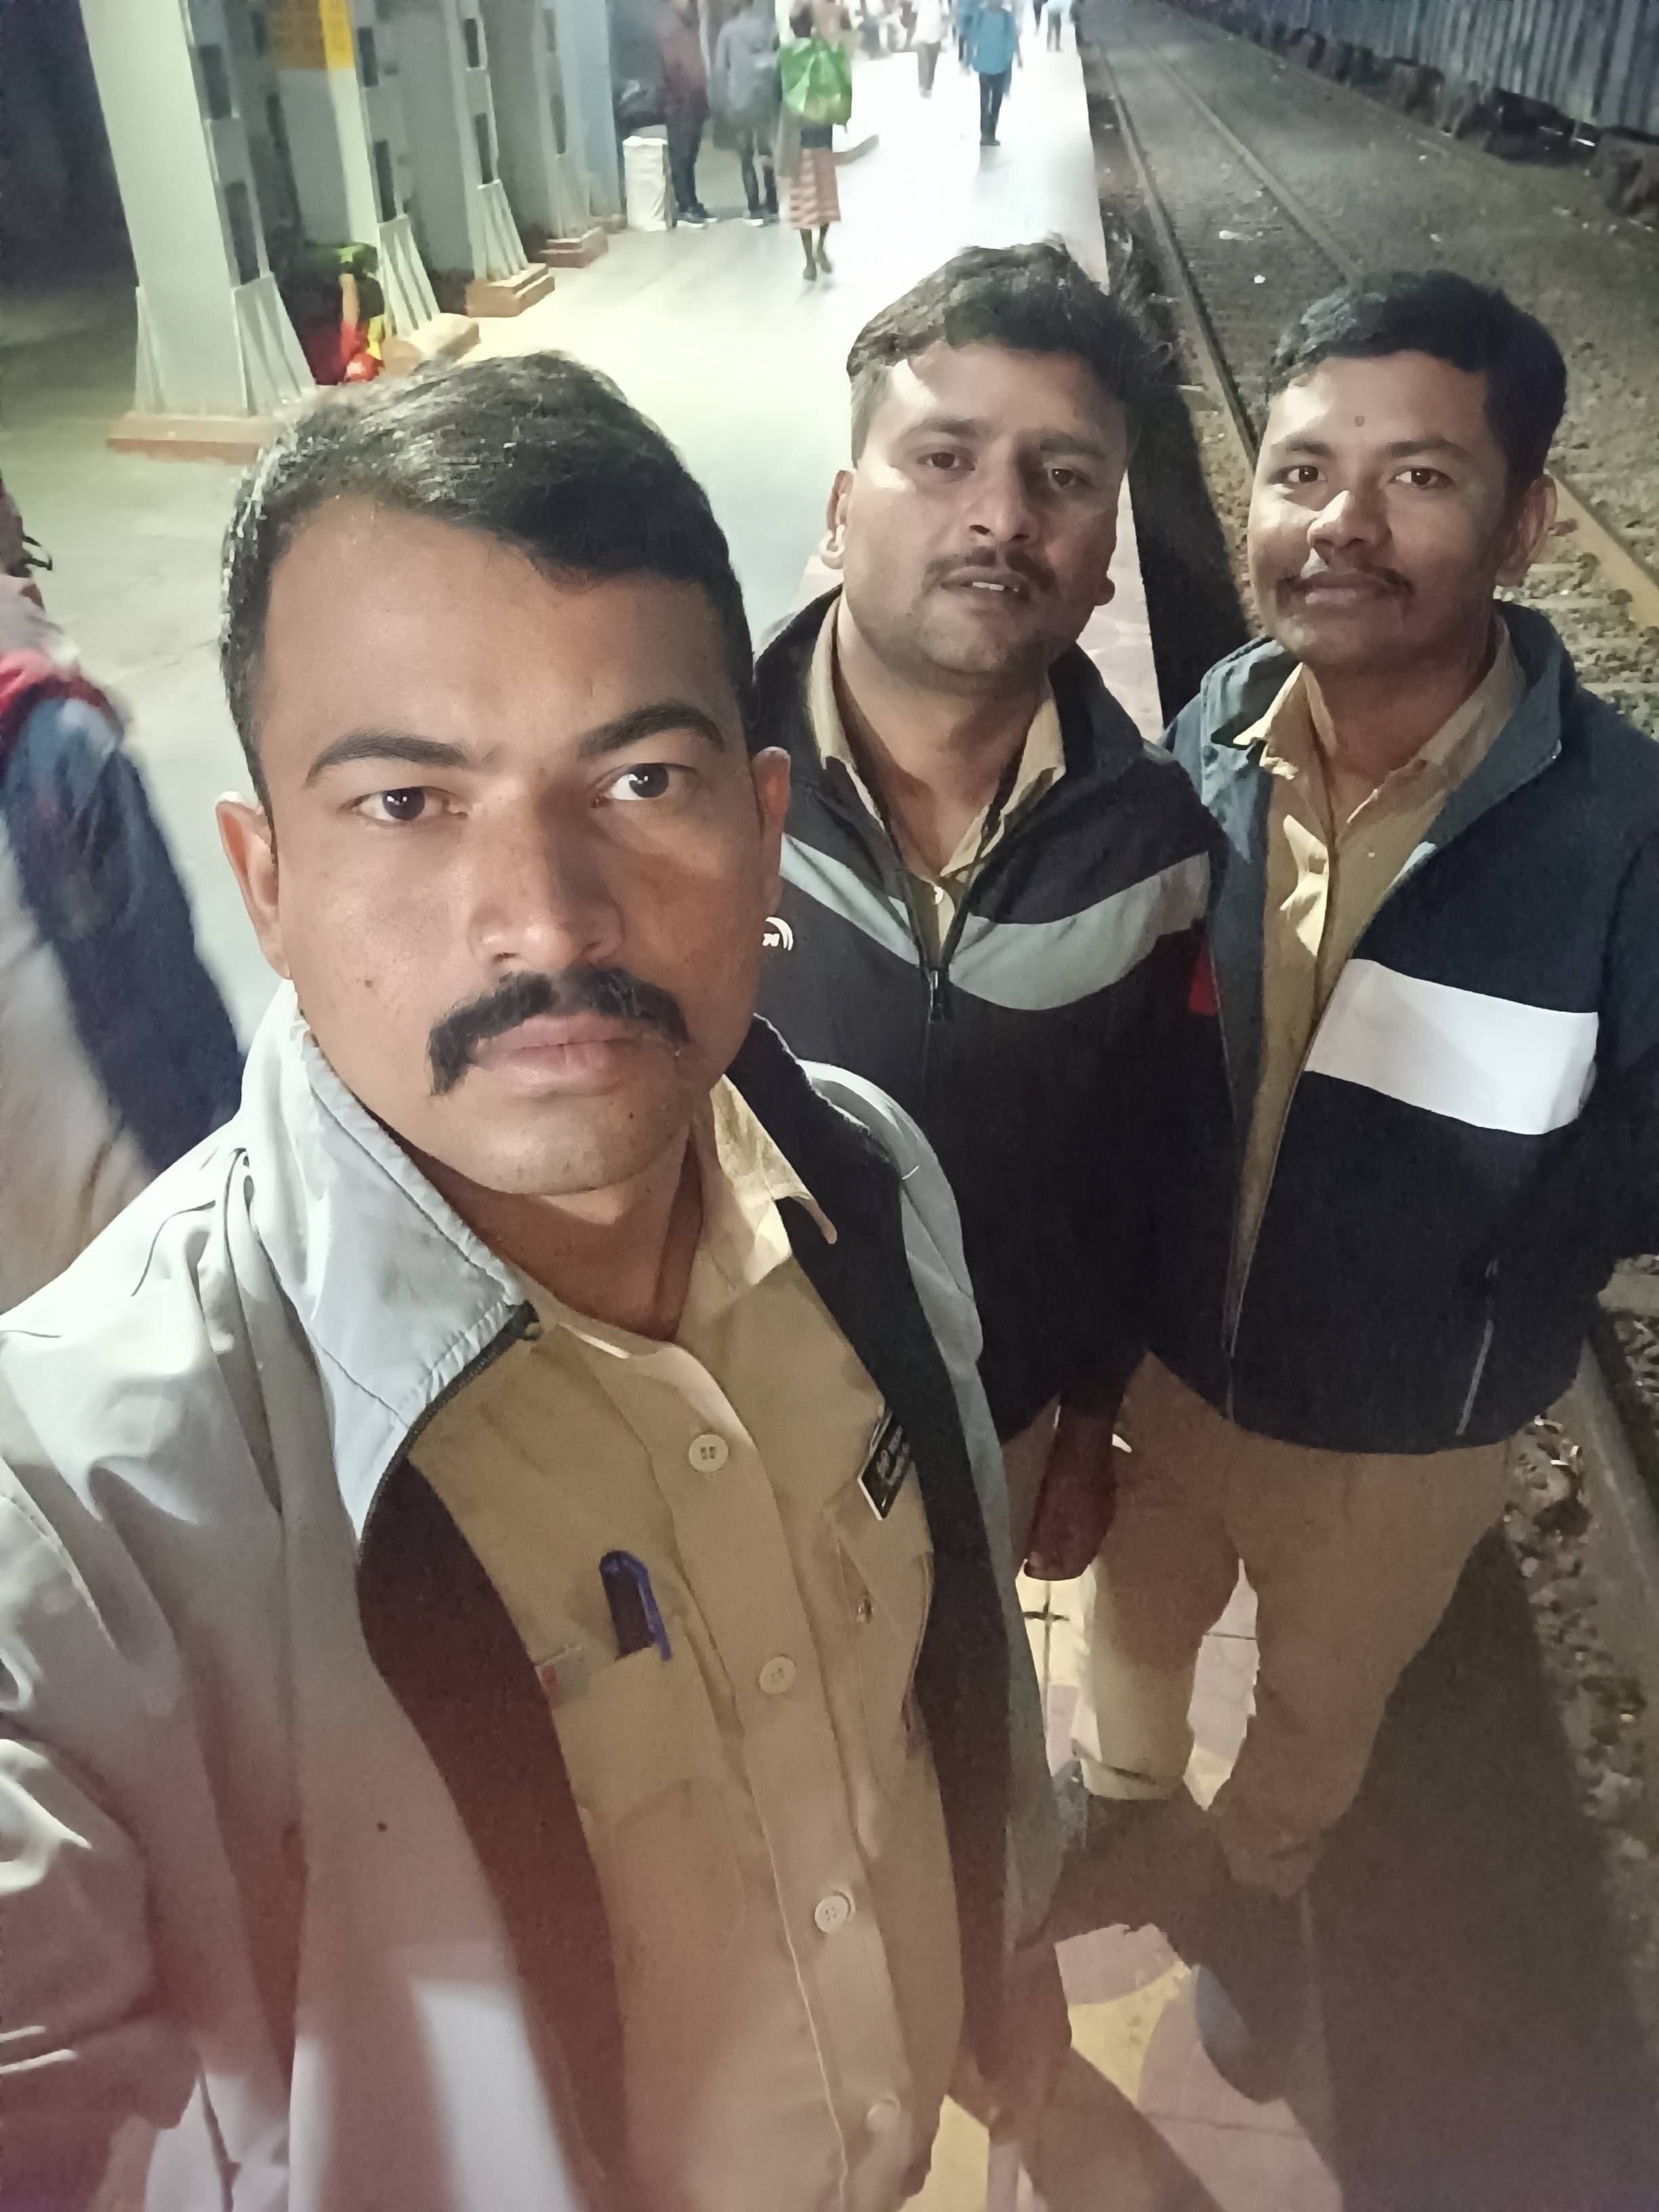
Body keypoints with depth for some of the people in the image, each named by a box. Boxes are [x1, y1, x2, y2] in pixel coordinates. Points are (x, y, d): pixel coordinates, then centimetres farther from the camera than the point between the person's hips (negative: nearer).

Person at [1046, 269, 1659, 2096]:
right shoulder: (1199, 744, -17)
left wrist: (1491, 1229, -27)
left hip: (1405, 1428, -2)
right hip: (1159, 1355, 2)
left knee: (1322, 1701, 27)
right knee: (1138, 1613, 30)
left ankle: (1262, 1877, 61)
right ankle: (1116, 1787, 64)